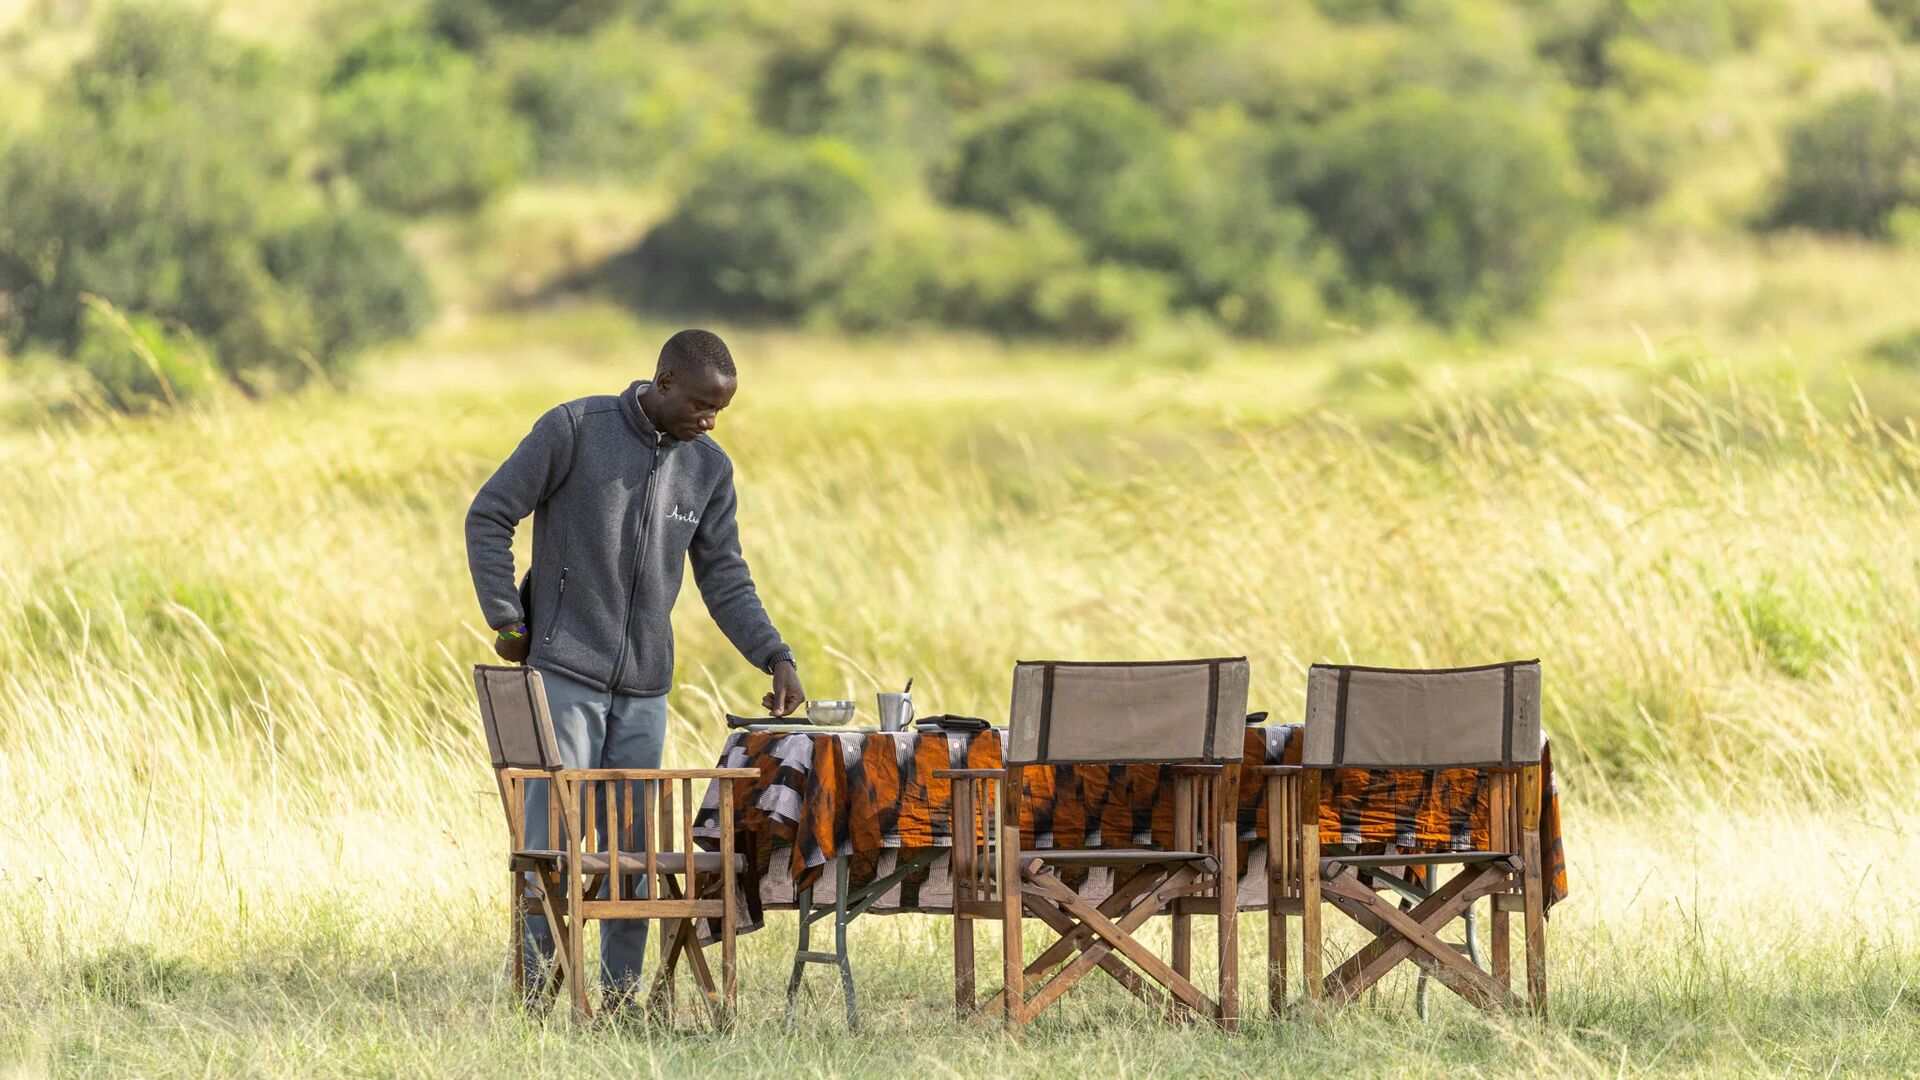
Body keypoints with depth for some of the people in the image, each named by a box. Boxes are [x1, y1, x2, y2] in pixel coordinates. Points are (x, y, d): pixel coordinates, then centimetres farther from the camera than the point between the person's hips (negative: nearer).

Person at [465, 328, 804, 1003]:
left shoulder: (709, 468, 6)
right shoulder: (574, 430, -9)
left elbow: (725, 579, 9)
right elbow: (489, 517, -5)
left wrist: (776, 658, -4)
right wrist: (506, 621, -7)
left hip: (644, 686, 5)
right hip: (563, 673, -5)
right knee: (556, 836, -8)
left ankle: (622, 993, 12)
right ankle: (536, 991, -4)